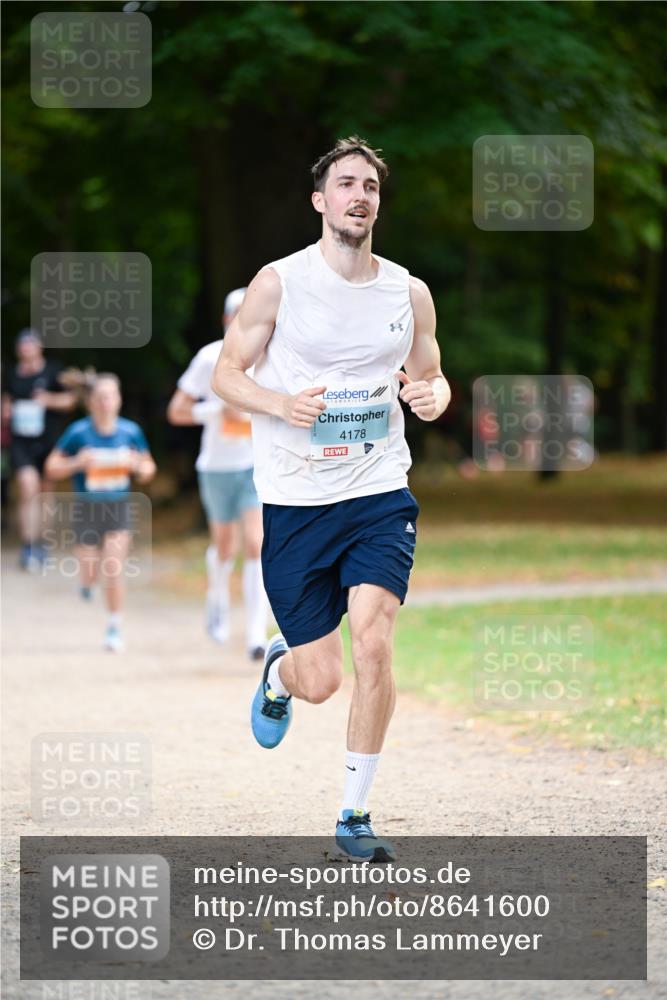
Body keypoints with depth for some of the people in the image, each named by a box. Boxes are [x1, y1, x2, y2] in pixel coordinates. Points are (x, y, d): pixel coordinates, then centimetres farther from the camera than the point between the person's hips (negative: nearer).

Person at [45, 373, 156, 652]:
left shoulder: (131, 431, -5)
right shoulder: (78, 432, -11)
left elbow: (148, 470, 6)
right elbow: (52, 467, -5)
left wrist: (138, 466, -17)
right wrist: (76, 463, -23)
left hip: (119, 507, 0)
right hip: (87, 509, 0)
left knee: (114, 571, -9)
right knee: (89, 575, 7)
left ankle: (114, 629, 5)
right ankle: (87, 581, 46)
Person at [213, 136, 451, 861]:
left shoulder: (409, 293, 5)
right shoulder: (278, 283, -3)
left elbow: (431, 377, 18)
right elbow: (227, 374, 1)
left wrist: (432, 395, -7)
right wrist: (282, 404, -19)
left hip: (381, 495, 2)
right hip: (294, 501, -1)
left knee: (373, 645, -18)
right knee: (320, 681, -1)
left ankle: (355, 814, -3)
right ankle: (279, 670, 40)